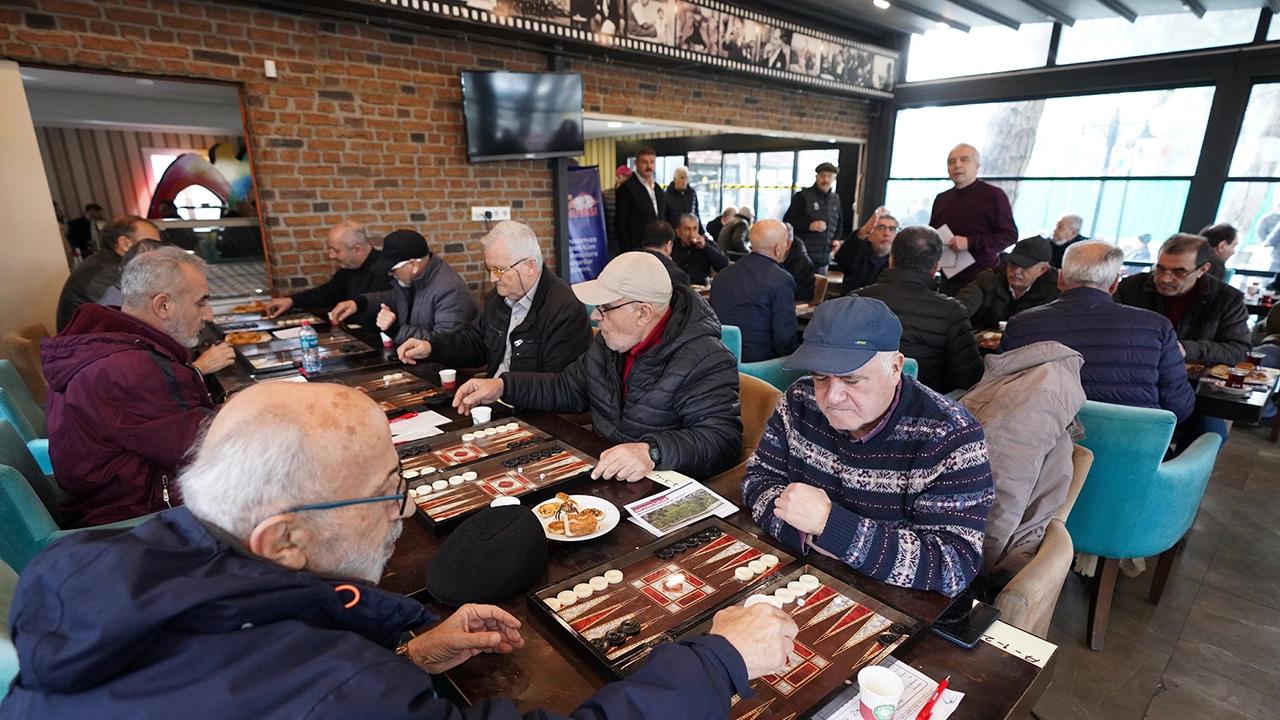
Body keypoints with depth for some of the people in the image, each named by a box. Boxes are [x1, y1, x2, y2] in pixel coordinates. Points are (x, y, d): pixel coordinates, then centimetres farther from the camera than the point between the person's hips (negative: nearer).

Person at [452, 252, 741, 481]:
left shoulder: (707, 362, -20)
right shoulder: (610, 341, 6)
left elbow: (722, 438, -27)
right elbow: (570, 388, 19)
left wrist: (654, 452, -43)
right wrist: (503, 386, 8)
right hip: (599, 475, 8)